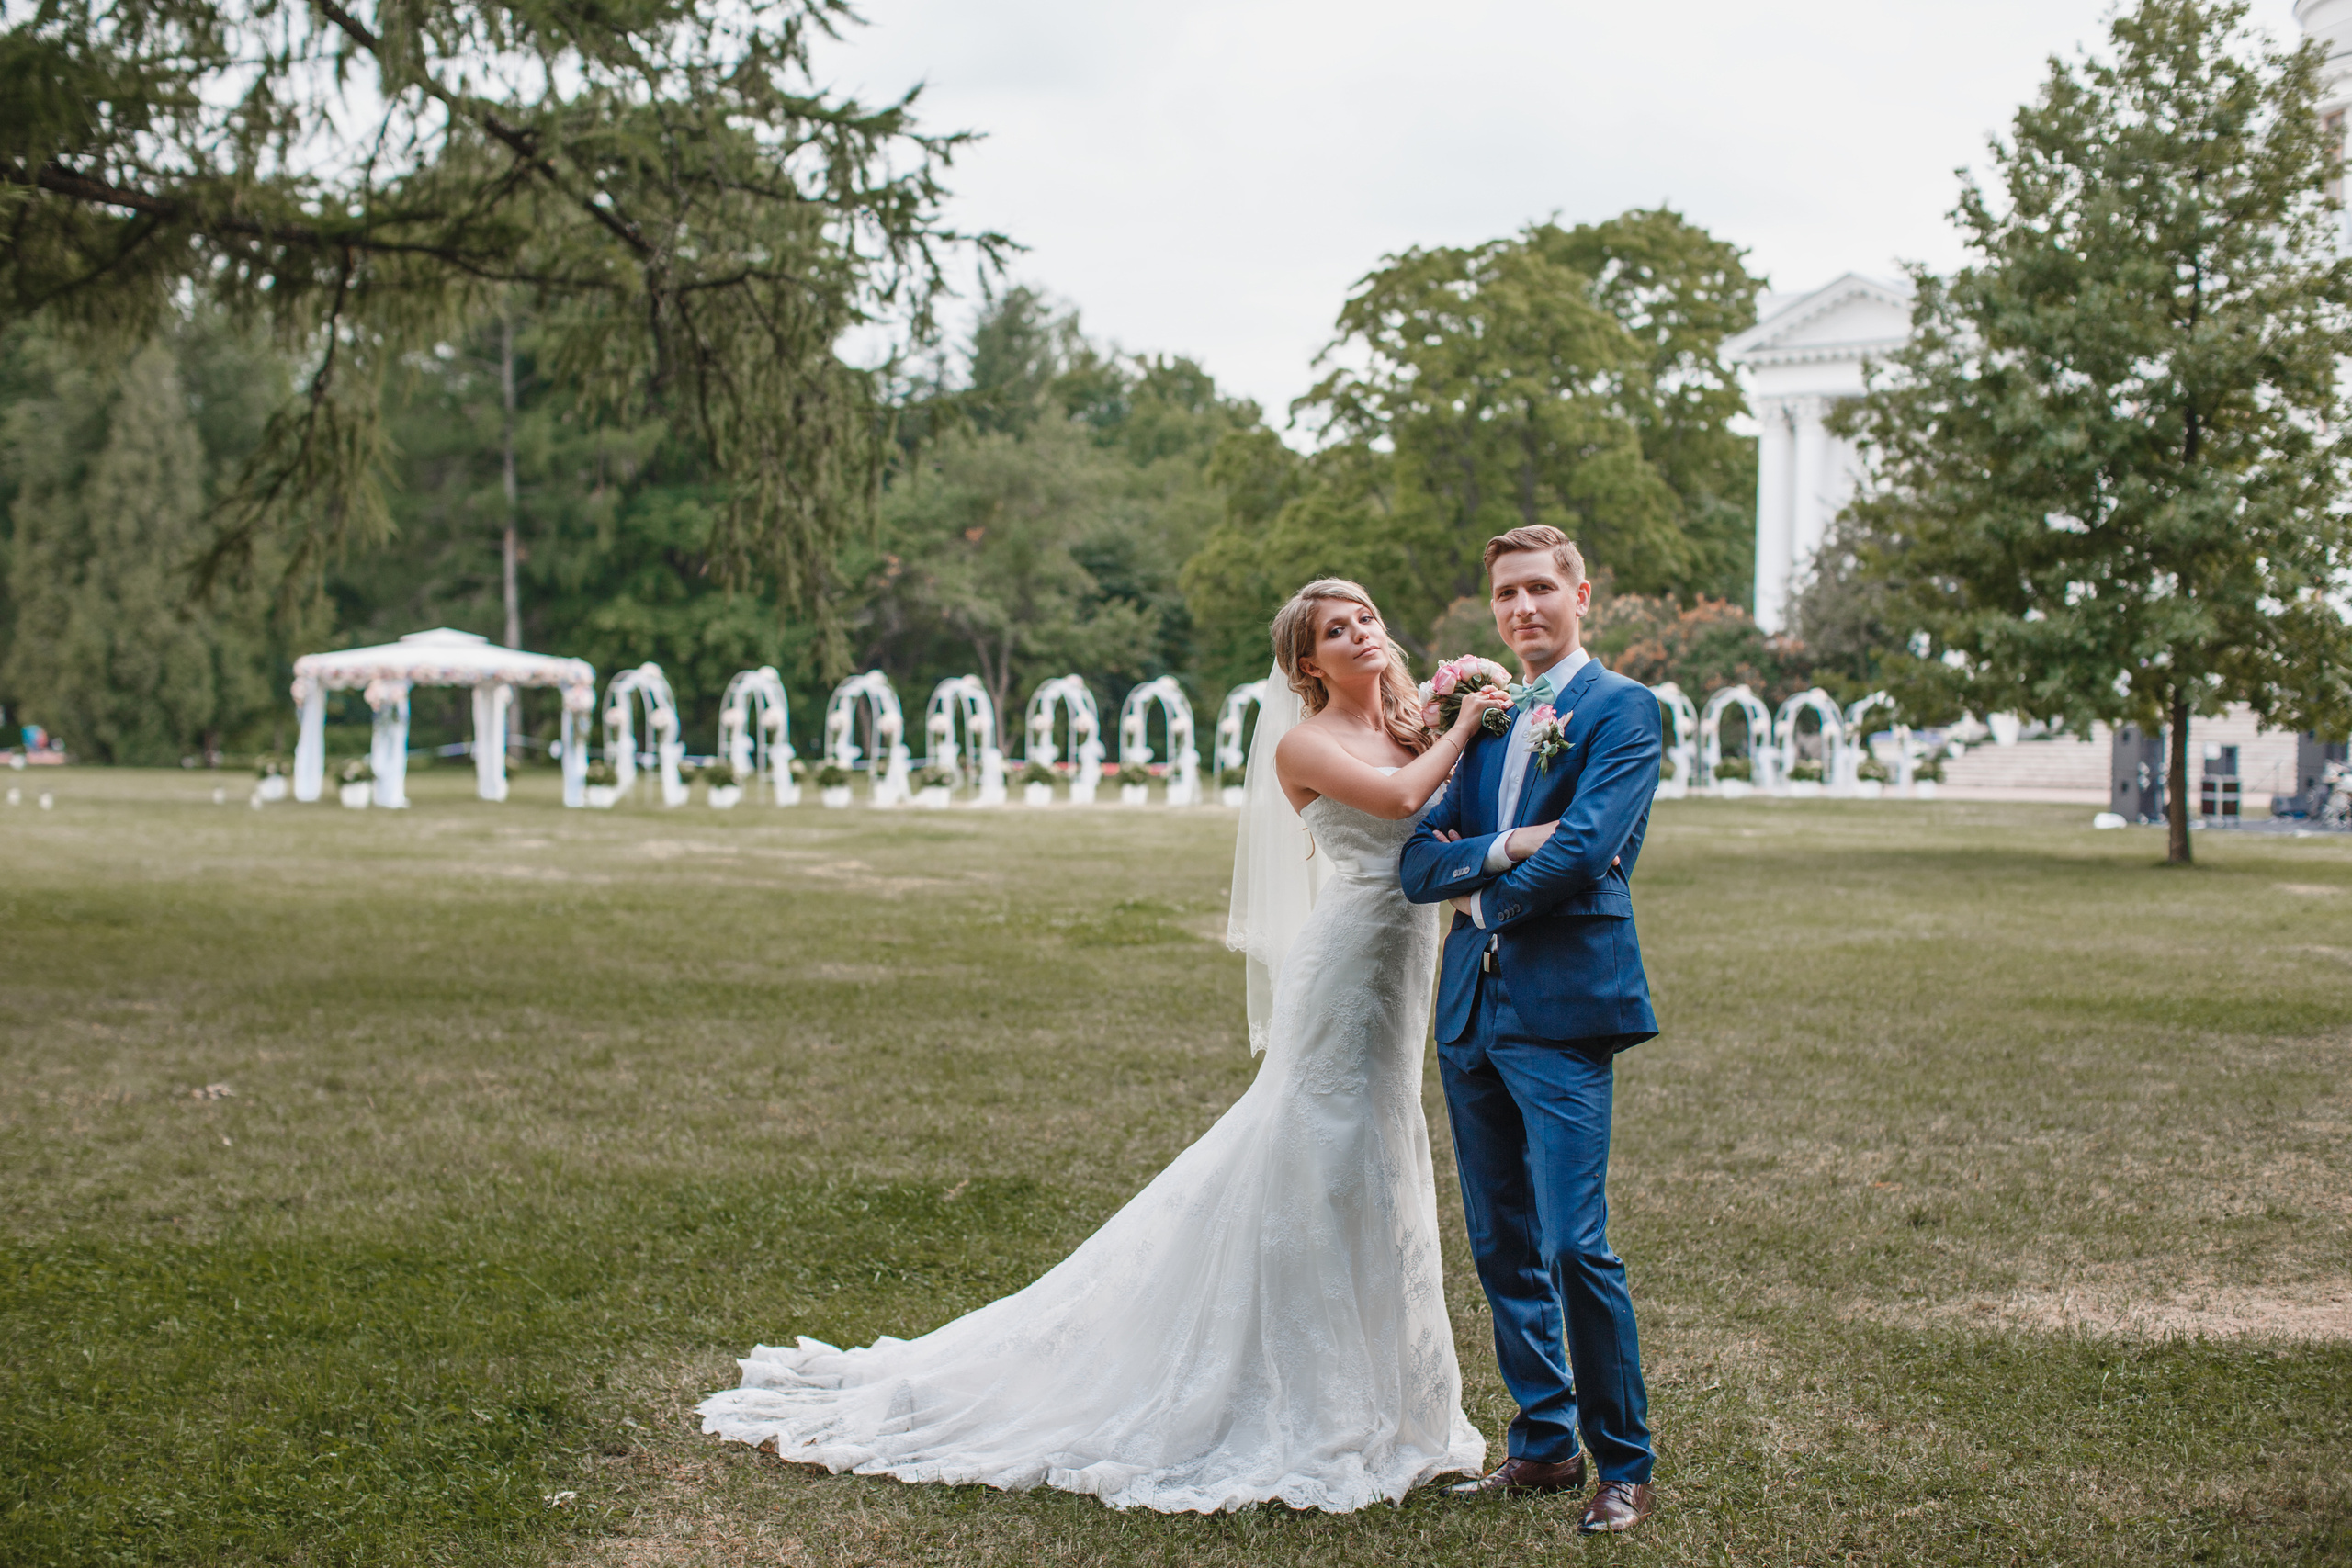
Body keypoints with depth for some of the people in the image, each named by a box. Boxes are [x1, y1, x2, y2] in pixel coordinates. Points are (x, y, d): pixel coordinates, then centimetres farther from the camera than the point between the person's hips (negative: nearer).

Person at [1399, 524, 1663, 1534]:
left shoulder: (1621, 709, -3)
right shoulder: (1487, 721, 18)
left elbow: (1581, 851, -16)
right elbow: (1419, 860, 8)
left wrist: (1485, 901, -2)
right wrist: (1502, 851, -10)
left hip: (1563, 1006, -7)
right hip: (1471, 1006, 7)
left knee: (1574, 1246, -10)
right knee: (1501, 1248, 11)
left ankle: (1624, 1466, 4)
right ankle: (1545, 1443, 23)